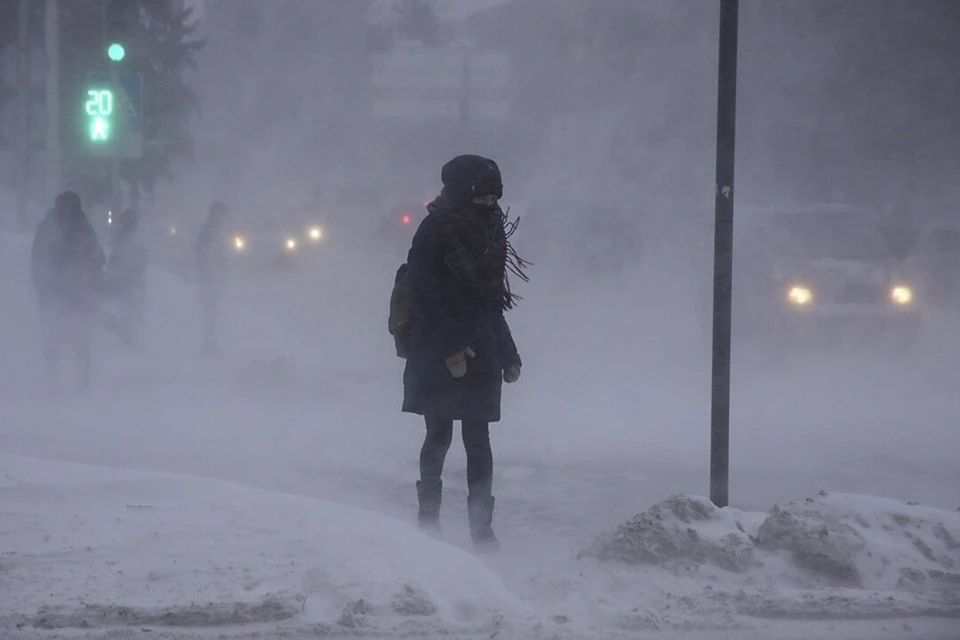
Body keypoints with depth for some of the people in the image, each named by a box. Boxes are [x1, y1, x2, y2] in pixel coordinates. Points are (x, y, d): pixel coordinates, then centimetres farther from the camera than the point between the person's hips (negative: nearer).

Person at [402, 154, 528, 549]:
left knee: (478, 440, 1)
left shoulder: (488, 235, 14)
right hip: (437, 356, -5)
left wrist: (507, 354, 16)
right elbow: (425, 298, -13)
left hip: (479, 355, 5)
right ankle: (428, 519, 11)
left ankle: (482, 527, 0)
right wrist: (450, 348, -18)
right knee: (439, 435, -1)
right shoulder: (435, 232, -7)